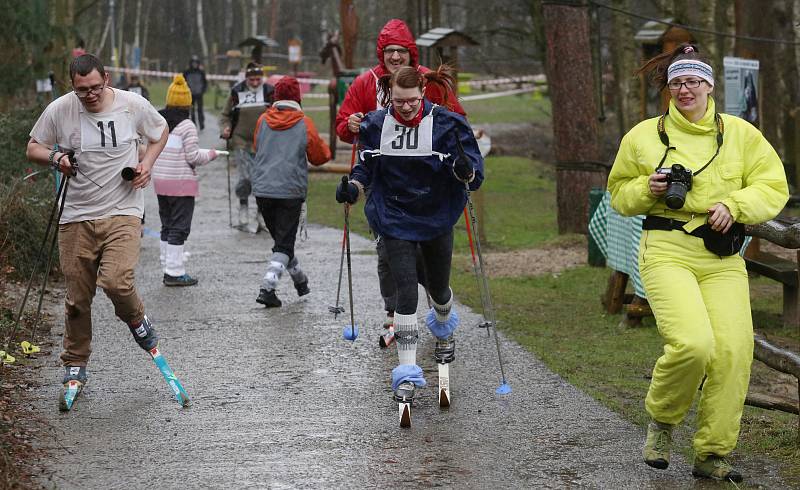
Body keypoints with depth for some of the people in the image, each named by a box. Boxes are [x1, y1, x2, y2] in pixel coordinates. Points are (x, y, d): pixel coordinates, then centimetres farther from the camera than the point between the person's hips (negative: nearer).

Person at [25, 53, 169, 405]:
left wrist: (146, 163, -1)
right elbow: (33, 149, 9)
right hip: (76, 217, 1)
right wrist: (55, 157, -12)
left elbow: (160, 132, 16)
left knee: (116, 281, -22)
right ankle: (75, 363, 25)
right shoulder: (58, 110, -5)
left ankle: (137, 321, 12)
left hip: (122, 212, -1)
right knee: (77, 297, 5)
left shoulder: (133, 106, -4)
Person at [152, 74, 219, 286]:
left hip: (159, 180, 7)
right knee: (179, 227, -1)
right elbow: (193, 157, -14)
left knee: (167, 225, 16)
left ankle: (168, 269, 20)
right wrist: (210, 154, 4)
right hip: (181, 182, -7)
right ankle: (175, 272, -2)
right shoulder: (186, 125, -14)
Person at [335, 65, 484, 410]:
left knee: (438, 288, 17)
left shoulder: (446, 123, -13)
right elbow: (366, 166, 9)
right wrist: (353, 187, -11)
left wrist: (465, 170, -36)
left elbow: (473, 171, -12)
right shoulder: (376, 125, -6)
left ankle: (444, 330, 54)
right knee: (405, 290, -11)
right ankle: (407, 374, -7)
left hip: (437, 219, 0)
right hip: (395, 220, 0)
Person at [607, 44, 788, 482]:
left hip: (723, 257, 2)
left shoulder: (740, 133, 10)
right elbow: (619, 193, 18)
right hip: (667, 252, -2)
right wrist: (648, 189, -4)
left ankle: (712, 455, 5)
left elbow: (773, 187, 8)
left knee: (732, 352, -11)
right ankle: (661, 420, 5)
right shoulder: (643, 136, 10)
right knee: (692, 344, -24)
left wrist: (734, 205, -9)